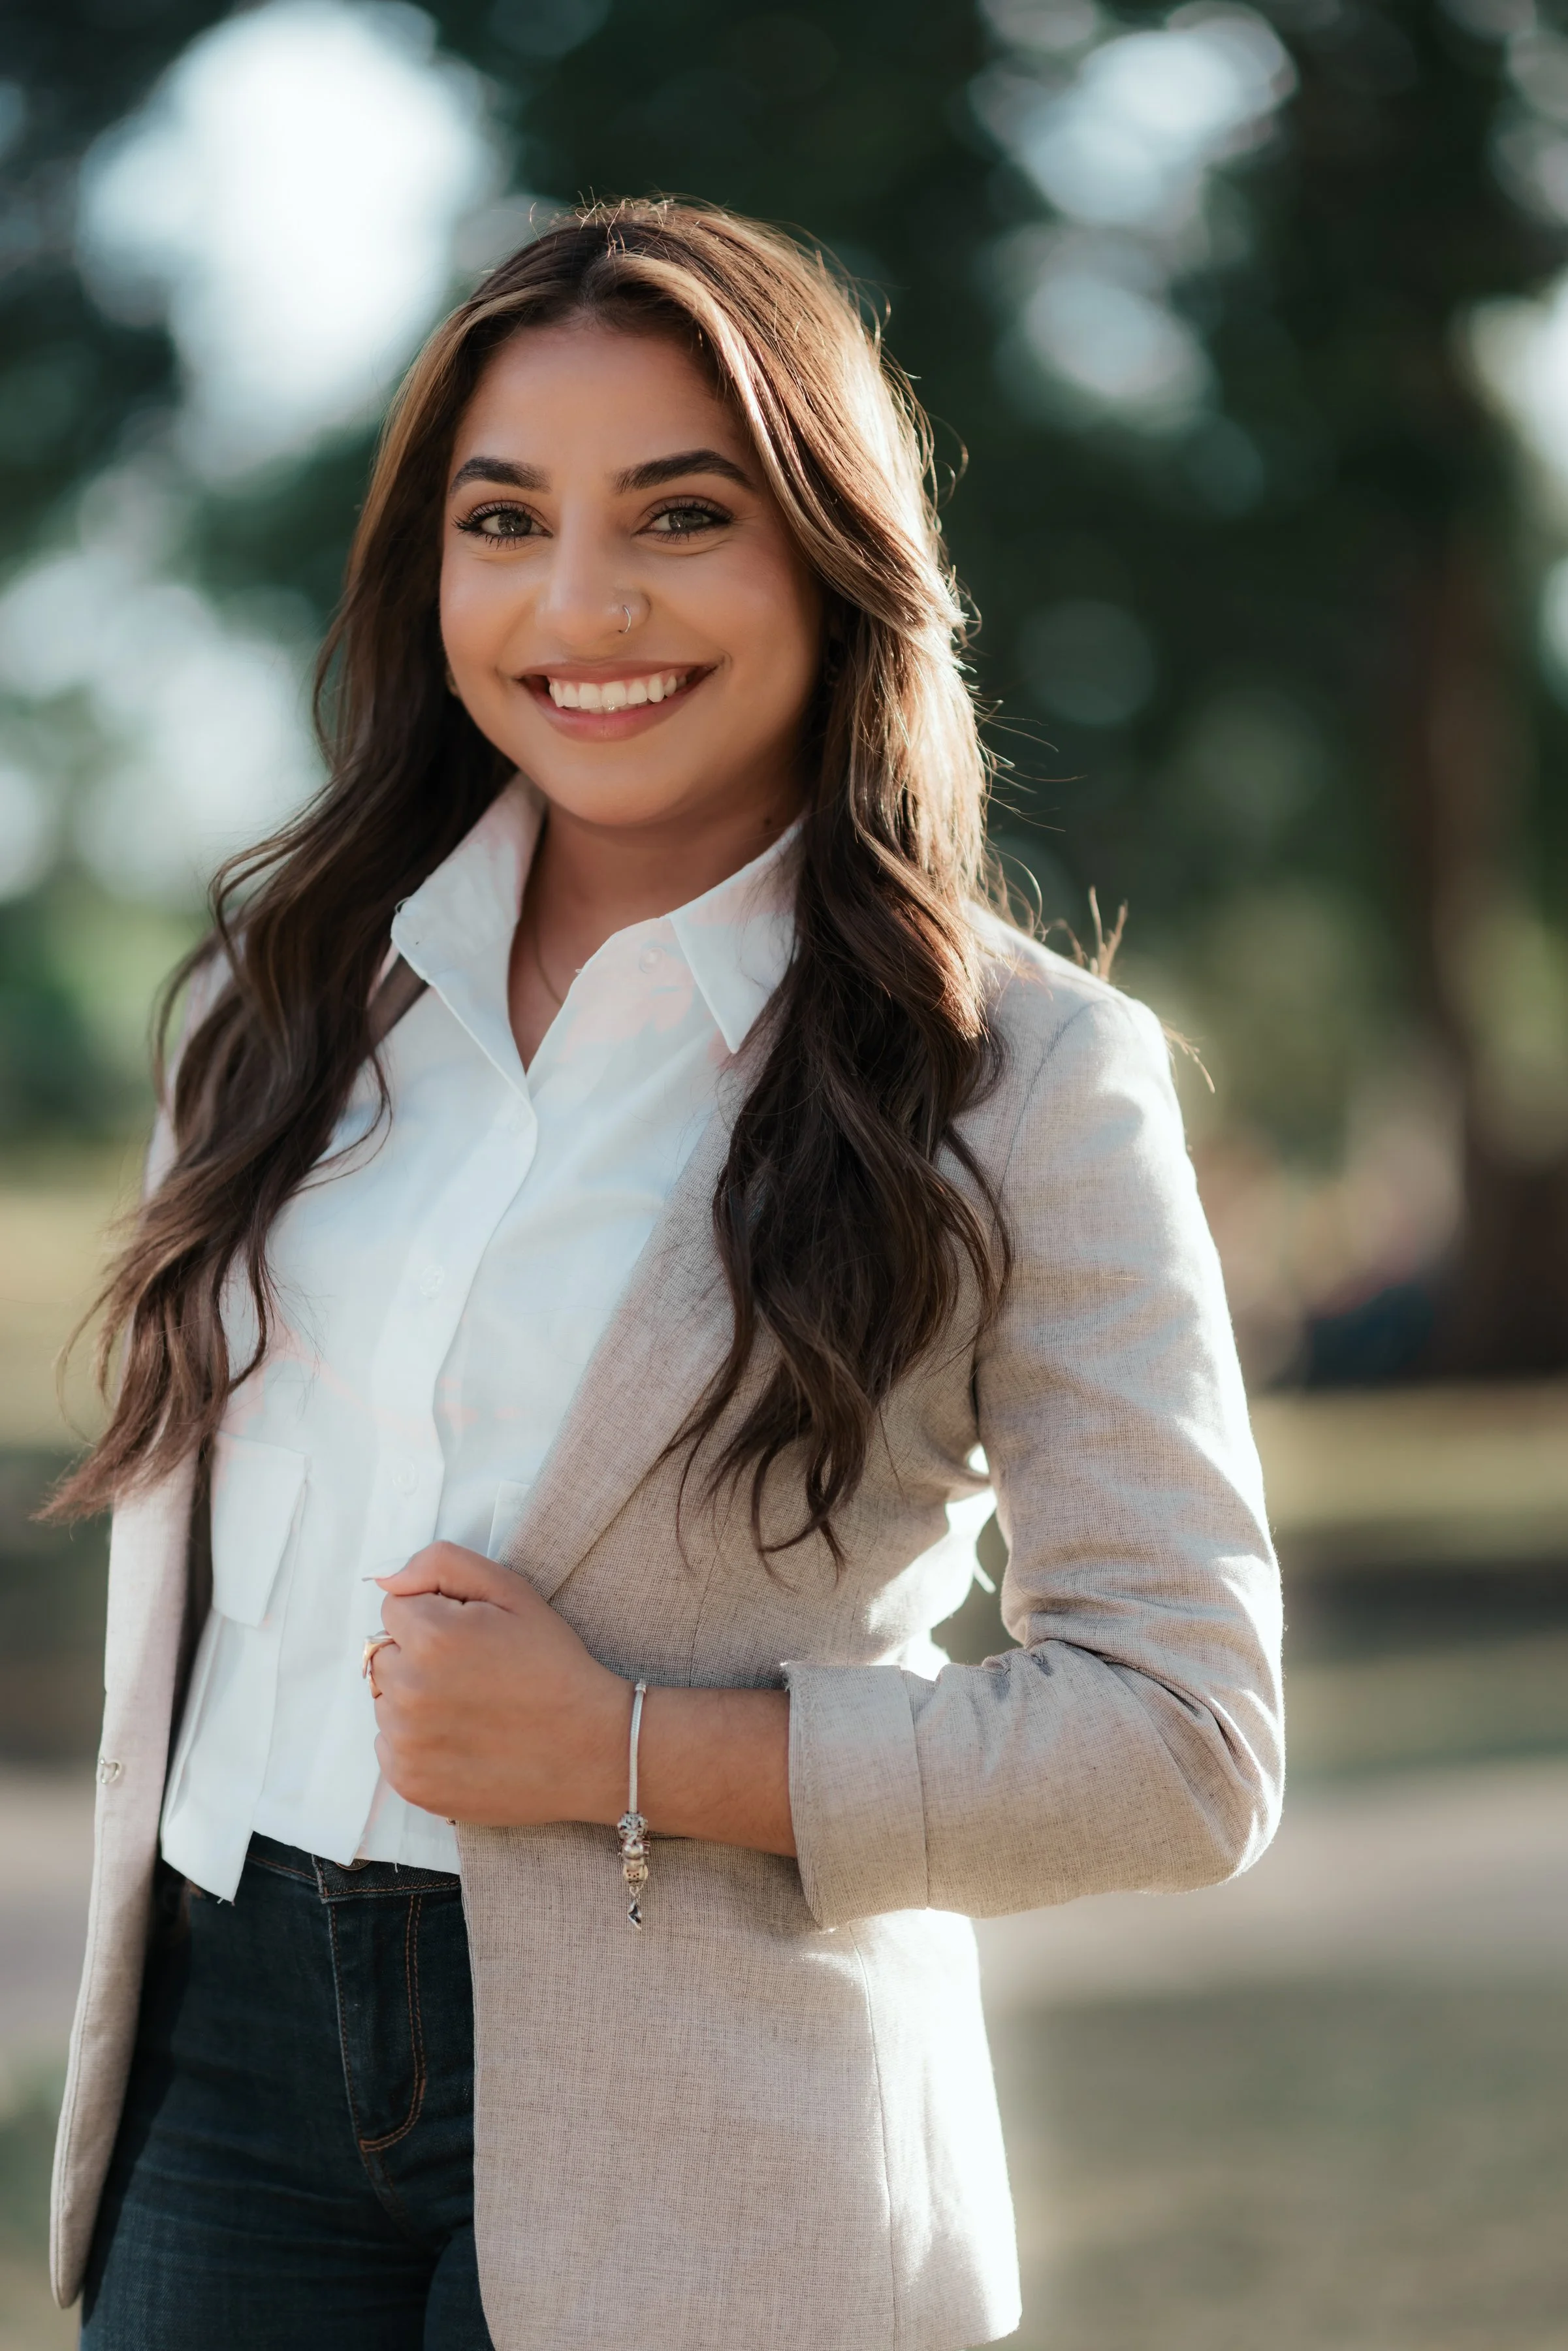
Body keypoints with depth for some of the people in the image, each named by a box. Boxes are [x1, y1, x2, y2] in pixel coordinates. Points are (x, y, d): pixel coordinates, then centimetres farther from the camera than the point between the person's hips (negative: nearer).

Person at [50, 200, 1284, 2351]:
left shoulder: (1022, 1078, -7)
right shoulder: (295, 976, 7)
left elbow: (1188, 1740, -9)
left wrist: (627, 1758, -16)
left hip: (674, 2147, -3)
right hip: (230, 2062, 4)